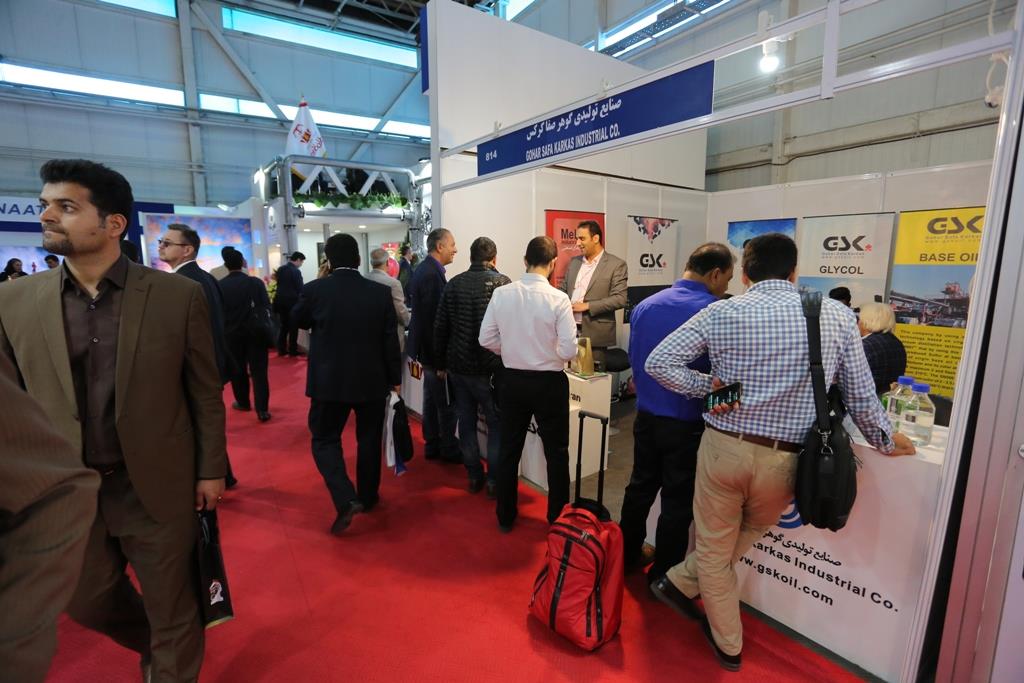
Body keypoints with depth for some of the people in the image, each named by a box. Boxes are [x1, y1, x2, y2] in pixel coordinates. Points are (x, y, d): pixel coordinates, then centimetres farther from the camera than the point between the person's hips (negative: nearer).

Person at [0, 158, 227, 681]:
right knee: (88, 603, 25)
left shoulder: (179, 296, -12)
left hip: (158, 487, -3)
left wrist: (210, 470, -3)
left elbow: (206, 392, -6)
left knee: (172, 611, 14)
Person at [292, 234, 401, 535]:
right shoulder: (381, 292, -7)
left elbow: (297, 321, 11)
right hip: (372, 380, 2)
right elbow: (390, 339, -4)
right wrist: (395, 377, 6)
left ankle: (346, 500, -2)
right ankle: (367, 496, 31)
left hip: (329, 380, -1)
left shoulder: (314, 290, -9)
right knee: (369, 439, 17)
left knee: (325, 439, 13)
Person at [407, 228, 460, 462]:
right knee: (447, 402, 3)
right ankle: (449, 449, 18)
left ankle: (432, 445, 29)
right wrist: (442, 358, -20)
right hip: (435, 349, -10)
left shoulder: (424, 269, 10)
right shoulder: (432, 274, -22)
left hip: (426, 346, 10)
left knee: (432, 399, 18)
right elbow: (435, 318, -24)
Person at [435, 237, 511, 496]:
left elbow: (440, 328, 5)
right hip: (489, 367, -4)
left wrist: (441, 363, 14)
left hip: (458, 366, 4)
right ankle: (494, 480, 14)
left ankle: (474, 476, 24)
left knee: (466, 421, 15)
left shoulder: (454, 284, 4)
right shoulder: (501, 283, -9)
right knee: (497, 425, 9)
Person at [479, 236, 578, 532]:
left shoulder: (501, 294, -8)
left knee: (509, 449, 18)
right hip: (549, 383, -3)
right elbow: (568, 351, -17)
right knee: (556, 452, 16)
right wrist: (549, 352, 5)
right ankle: (558, 518, 30)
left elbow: (486, 339, -3)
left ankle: (505, 516, 32)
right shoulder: (558, 299, -17)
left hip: (512, 381, 3)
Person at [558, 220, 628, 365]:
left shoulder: (616, 264, -4)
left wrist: (587, 306, -16)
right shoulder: (574, 261, 14)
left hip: (595, 333, -4)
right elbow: (564, 290, 20)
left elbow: (620, 299, -12)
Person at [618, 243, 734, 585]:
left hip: (646, 415, 5)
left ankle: (626, 554, 39)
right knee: (678, 501, 11)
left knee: (640, 486, 22)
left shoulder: (645, 306, 0)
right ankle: (664, 576, 28)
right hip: (687, 424, -5)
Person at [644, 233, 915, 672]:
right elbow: (861, 396, 5)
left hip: (724, 447, -1)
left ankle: (728, 646, 36)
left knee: (714, 548, 19)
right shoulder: (837, 316, -2)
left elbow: (658, 362, -9)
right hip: (784, 460, 2)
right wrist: (886, 441, 23)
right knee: (747, 533, 31)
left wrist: (709, 386, 3)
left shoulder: (721, 313, -6)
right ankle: (681, 583, 37)